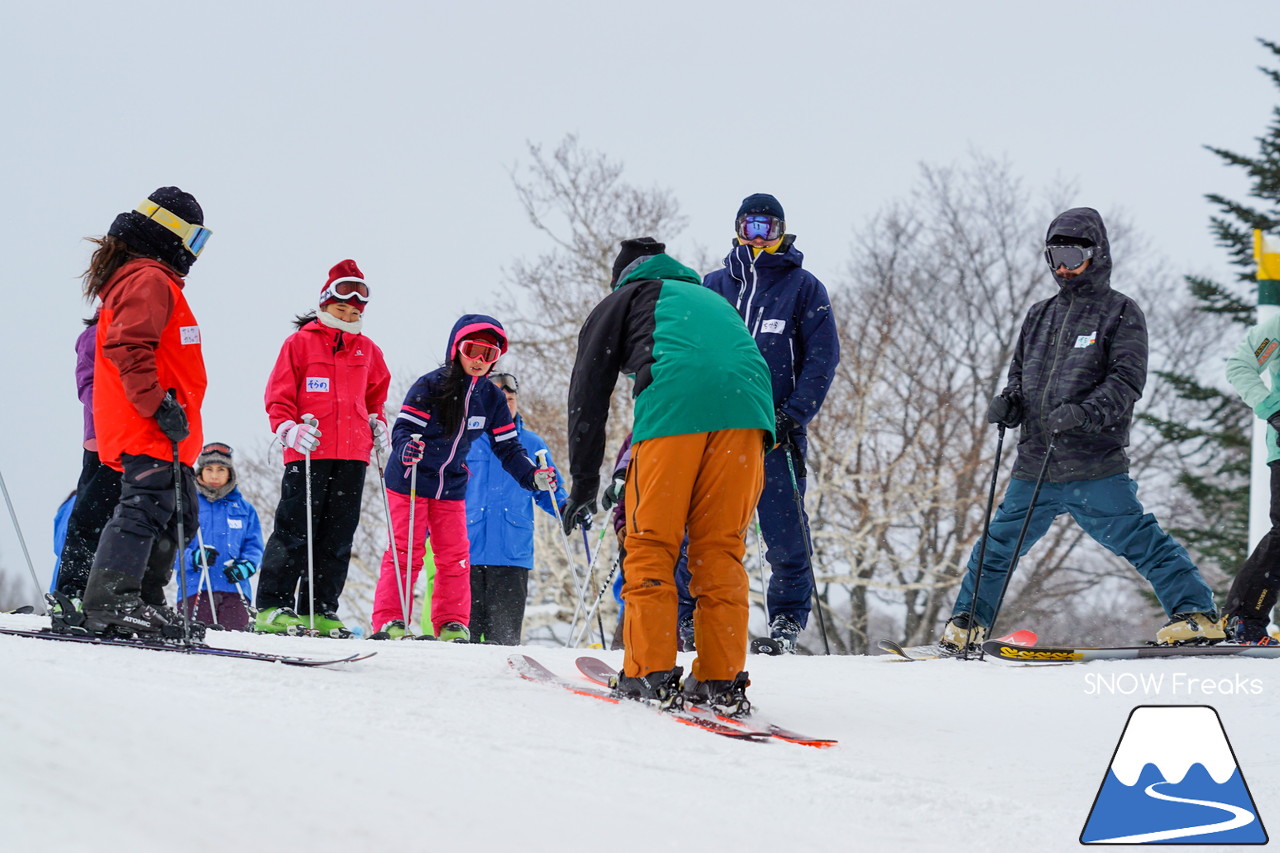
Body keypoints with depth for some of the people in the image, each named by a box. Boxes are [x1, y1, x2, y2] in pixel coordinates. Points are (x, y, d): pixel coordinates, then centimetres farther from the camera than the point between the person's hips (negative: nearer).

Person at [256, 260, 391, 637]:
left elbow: (375, 396, 30)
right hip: (309, 452, -5)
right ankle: (272, 607, -6)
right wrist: (289, 429, -14)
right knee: (296, 531, -8)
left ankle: (319, 610, 9)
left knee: (337, 536, 5)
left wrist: (378, 424, 12)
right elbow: (278, 394, 1)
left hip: (352, 456, 5)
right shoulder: (301, 342, 3)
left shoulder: (367, 350, 18)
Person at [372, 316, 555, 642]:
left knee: (455, 556, 3)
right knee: (406, 552, -7)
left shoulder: (492, 398, 2)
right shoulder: (431, 386, -14)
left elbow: (508, 448, 5)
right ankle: (390, 621, -4)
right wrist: (406, 449, -41)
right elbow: (403, 428, -18)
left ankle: (452, 623, 10)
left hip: (451, 488, 5)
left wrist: (532, 476, -10)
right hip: (409, 481, -5)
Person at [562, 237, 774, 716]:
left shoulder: (625, 299, 28)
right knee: (720, 550, 8)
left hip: (675, 408, -4)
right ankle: (722, 682, 4)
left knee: (651, 545, 3)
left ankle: (651, 675, -5)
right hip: (747, 411, 4)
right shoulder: (713, 300, 40)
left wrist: (584, 484, 23)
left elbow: (588, 393, 21)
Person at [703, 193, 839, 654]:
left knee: (786, 534, -2)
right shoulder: (714, 285, 13)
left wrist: (791, 417, -9)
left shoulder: (803, 287, 6)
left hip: (777, 430, -2)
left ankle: (787, 621, 11)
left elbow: (822, 358, 1)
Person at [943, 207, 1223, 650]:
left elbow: (1127, 381, -9)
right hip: (1034, 466, 5)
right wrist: (1008, 402, 2)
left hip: (1096, 466, -5)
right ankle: (967, 621, 26)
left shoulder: (1121, 313, 1)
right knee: (1000, 543, 11)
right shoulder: (1040, 316, 18)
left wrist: (1083, 413, -24)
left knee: (1138, 540, -10)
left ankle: (1197, 613, -6)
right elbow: (1021, 373, 25)